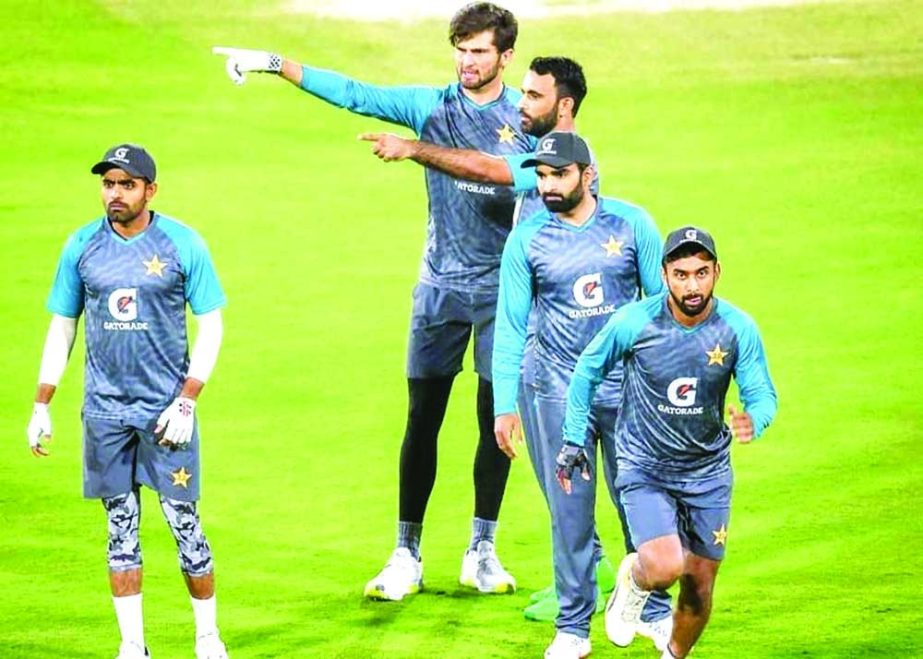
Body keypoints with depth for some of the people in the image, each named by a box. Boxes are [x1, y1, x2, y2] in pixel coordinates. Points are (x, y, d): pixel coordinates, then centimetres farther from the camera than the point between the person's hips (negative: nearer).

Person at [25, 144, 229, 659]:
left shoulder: (183, 244, -5)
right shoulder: (82, 246, 3)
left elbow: (211, 326, -2)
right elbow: (62, 327, 11)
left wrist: (186, 402, -11)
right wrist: (42, 406, 6)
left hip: (167, 408, -3)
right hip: (105, 409, 3)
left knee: (185, 524, -1)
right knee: (121, 527, 6)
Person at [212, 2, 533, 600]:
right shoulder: (432, 106, 1)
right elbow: (353, 93, -2)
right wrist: (275, 64, -8)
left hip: (501, 287, -1)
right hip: (441, 284, 1)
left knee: (495, 418, 3)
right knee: (422, 419, 0)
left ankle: (482, 552, 14)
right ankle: (407, 556, 5)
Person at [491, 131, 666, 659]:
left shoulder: (631, 223, -1)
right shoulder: (527, 239, 0)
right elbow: (510, 327, 2)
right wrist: (505, 406, -2)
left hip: (628, 385, 0)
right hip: (556, 391, 0)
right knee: (570, 511, 0)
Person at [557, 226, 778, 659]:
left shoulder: (738, 329, -12)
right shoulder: (633, 322, -16)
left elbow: (762, 394, -4)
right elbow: (587, 371, 1)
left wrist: (753, 420, -29)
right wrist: (573, 439, 2)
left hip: (708, 472, 3)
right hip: (644, 469, -3)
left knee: (699, 585, 8)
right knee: (666, 566, -23)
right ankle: (633, 578, 15)